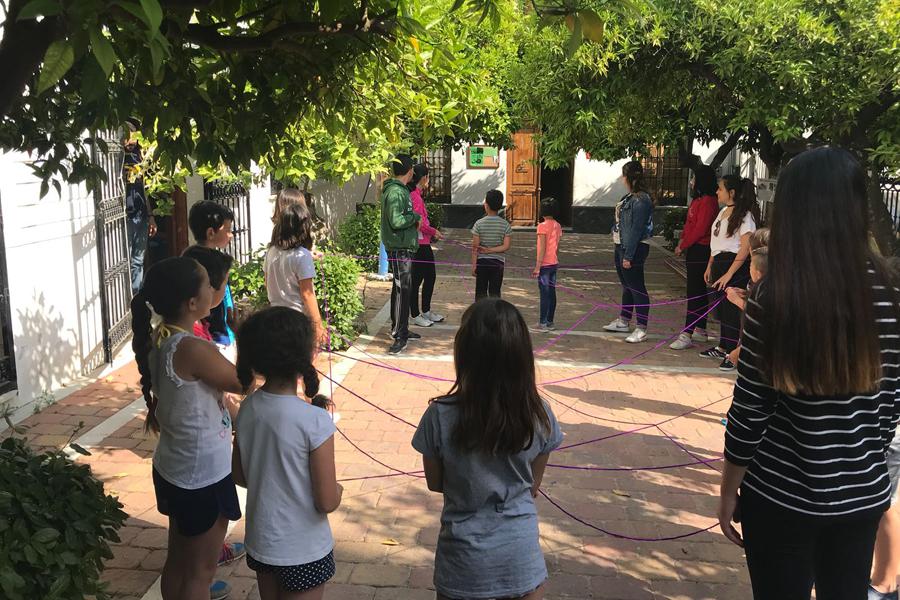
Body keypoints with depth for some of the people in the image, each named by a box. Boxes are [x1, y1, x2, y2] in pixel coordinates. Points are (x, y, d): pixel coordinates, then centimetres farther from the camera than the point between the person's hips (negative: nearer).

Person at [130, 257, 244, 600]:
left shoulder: (156, 340, -2)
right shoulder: (192, 349, -29)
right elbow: (244, 382, -16)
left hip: (172, 469, 8)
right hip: (203, 477, -8)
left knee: (178, 557, 25)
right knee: (201, 568, 11)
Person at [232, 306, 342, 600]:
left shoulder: (247, 408, -9)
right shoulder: (315, 421, -26)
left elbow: (240, 476, 3)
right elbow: (327, 502, -20)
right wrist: (337, 489, 1)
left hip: (259, 542, 5)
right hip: (304, 552, -5)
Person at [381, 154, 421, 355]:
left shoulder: (401, 190, 15)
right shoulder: (396, 192, -17)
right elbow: (396, 221, -23)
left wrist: (413, 220, 8)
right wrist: (415, 217, -10)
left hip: (403, 247, 11)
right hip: (400, 248, -11)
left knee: (401, 289, 17)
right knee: (402, 290, -10)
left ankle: (400, 329, 28)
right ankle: (399, 336, -8)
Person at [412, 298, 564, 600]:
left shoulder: (441, 416, -21)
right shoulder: (540, 416, -15)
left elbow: (435, 483, -4)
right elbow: (533, 488, -1)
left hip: (464, 559, -1)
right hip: (522, 554, 1)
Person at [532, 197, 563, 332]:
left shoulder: (543, 226, -14)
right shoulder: (558, 226, 8)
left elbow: (542, 248, -17)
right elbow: (557, 246, 13)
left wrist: (537, 266, -15)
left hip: (544, 264, -7)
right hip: (554, 263, 7)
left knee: (544, 294, -5)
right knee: (552, 293, 11)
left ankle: (543, 323, -2)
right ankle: (550, 322, 16)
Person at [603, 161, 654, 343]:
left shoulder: (641, 200, -18)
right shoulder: (629, 197, 11)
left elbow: (636, 229, -21)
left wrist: (628, 256, -21)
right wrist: (623, 252, 15)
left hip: (633, 248, -10)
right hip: (622, 246, 10)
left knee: (636, 287, -4)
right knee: (627, 286, 19)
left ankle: (641, 329, 3)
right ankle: (623, 321, 32)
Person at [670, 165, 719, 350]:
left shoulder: (708, 201, -16)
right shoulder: (698, 199, 16)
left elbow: (700, 229, -20)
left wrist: (683, 245, -12)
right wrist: (683, 241, 6)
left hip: (700, 251, -10)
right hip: (694, 250, 10)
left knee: (695, 293, -10)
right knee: (700, 291, 15)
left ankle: (687, 335, -10)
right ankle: (700, 331, 24)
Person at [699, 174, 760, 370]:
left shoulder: (744, 215, -14)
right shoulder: (723, 211, 13)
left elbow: (746, 247, -19)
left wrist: (729, 274, -23)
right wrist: (710, 266, 16)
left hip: (734, 265, -9)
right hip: (719, 263, 9)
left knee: (730, 309, -4)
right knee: (721, 307, 16)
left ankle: (732, 353, 4)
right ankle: (722, 348, 28)